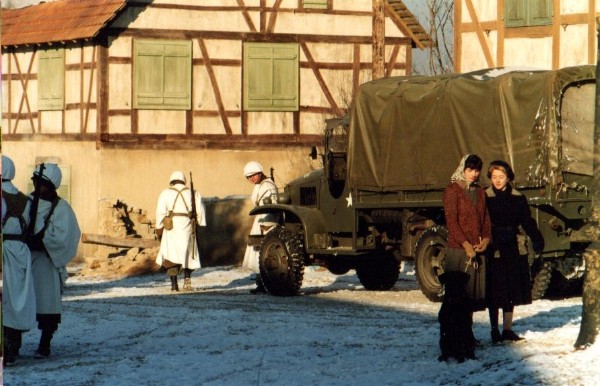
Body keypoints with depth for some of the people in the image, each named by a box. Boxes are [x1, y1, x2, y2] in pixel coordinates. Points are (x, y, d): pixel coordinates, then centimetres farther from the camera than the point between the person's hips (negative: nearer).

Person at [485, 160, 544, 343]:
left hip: (513, 249, 3)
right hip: (493, 250, -3)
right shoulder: (485, 197, -3)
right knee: (494, 292, 0)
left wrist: (537, 240, -5)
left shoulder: (518, 198, 7)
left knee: (511, 291, 8)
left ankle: (507, 329, 17)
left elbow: (527, 222, 8)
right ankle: (494, 330, 9)